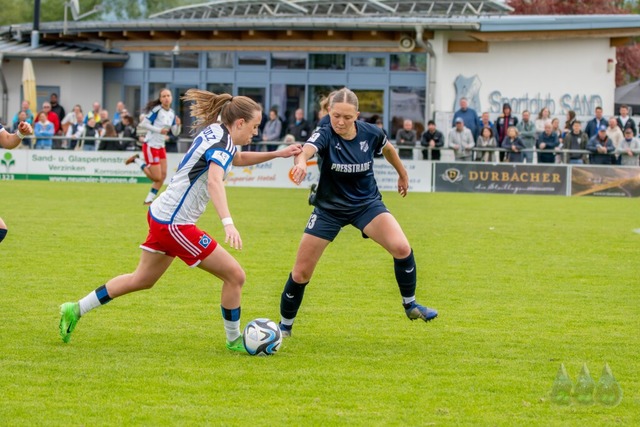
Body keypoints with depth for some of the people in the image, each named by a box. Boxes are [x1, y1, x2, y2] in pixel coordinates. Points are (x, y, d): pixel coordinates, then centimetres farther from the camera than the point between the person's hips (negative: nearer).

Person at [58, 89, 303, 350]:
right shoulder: (222, 144, -19)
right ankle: (234, 341, 10)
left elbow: (238, 158, 31)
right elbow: (214, 182, -38)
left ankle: (75, 310, 27)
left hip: (161, 214, 10)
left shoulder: (213, 131, 8)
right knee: (235, 276, -5)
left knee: (142, 279, 23)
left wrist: (277, 154, 22)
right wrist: (228, 223, -51)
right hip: (175, 224, -10)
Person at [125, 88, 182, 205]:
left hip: (161, 147, 8)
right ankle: (137, 160, 11)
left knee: (163, 175, 4)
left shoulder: (172, 114, 6)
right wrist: (159, 130, -24)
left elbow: (175, 132, 10)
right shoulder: (156, 110, -16)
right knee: (157, 177, -7)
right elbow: (143, 124, -18)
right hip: (150, 146, -8)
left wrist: (178, 125, -11)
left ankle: (149, 199, 16)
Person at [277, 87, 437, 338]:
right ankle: (285, 326, 23)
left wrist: (403, 174, 23)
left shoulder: (370, 133, -15)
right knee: (301, 273, -1)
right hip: (329, 209, -1)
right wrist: (301, 161, -71)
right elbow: (306, 149, -48)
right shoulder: (325, 136, -24)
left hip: (367, 203, 1)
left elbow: (388, 149, 10)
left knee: (401, 248, -23)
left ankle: (410, 305, 1)